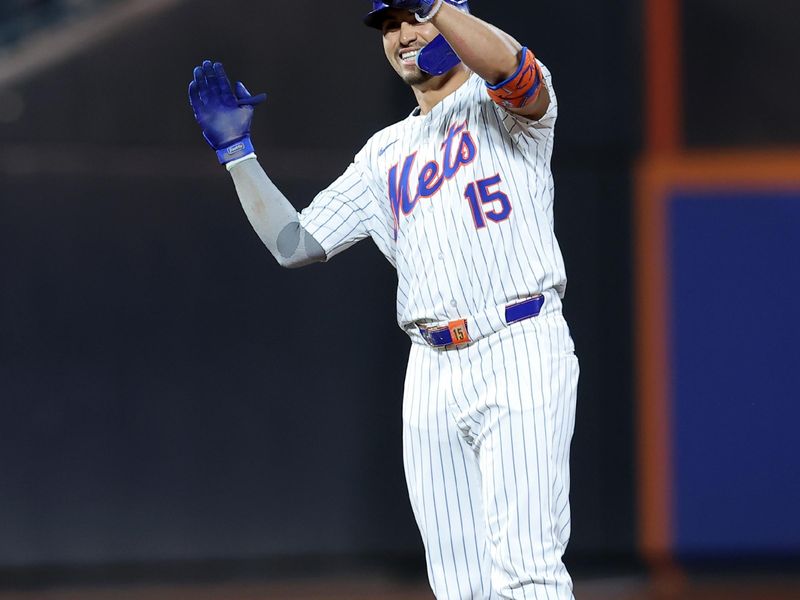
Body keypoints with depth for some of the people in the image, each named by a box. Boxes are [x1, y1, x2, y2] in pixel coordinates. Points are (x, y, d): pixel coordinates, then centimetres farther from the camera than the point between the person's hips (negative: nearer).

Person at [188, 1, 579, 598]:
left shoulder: (505, 103, 5)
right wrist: (235, 150, 14)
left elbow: (510, 68, -21)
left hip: (520, 350, -6)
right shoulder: (386, 155, 22)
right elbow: (294, 244, 20)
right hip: (432, 373, 6)